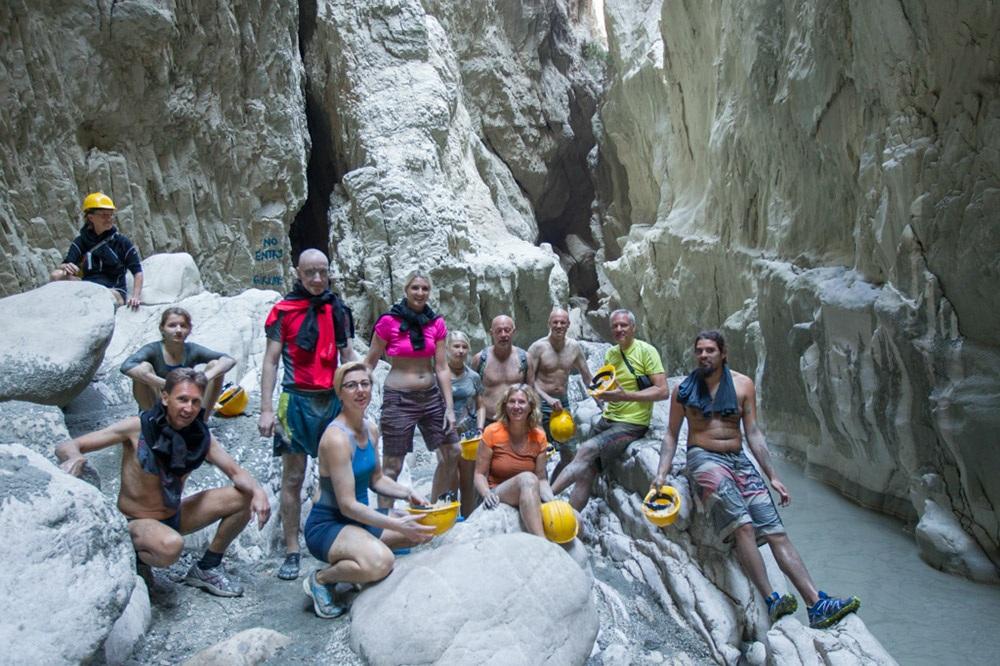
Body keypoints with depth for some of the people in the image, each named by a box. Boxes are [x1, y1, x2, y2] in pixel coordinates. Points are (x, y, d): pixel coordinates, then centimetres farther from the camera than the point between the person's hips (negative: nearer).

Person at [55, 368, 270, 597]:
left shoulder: (201, 436, -9)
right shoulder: (137, 428, -20)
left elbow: (236, 472, -7)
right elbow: (65, 447, -17)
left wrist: (257, 490, -29)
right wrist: (75, 457, -42)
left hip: (174, 517, 5)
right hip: (136, 524, -5)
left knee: (245, 497, -8)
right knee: (171, 545, -39)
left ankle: (207, 569, 9)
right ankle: (135, 558, -2)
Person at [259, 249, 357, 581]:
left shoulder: (338, 309, 10)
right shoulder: (283, 311, -1)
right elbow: (271, 361, -2)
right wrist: (266, 409, -9)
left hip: (334, 399, 4)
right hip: (298, 400, -3)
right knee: (293, 478, 1)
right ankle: (291, 551, 9)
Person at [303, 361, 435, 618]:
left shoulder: (371, 430, 3)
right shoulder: (337, 437, -23)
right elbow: (347, 504, -24)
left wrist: (408, 494, -1)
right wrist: (397, 525, -28)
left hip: (360, 518, 9)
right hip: (327, 524, -9)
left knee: (423, 530, 8)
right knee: (380, 562, -34)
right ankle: (321, 579, -6)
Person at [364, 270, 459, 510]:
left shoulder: (436, 323, 2)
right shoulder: (388, 321, -9)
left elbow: (442, 367, 3)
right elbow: (370, 362, -2)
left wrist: (449, 407, 0)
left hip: (431, 396, 5)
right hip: (399, 398, -5)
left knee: (453, 452, 9)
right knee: (392, 466, 0)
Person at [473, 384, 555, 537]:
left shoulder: (538, 436, 6)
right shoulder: (492, 432, -4)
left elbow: (541, 478, 5)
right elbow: (480, 474, -3)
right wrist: (487, 493, -25)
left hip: (530, 500, 3)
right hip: (498, 495, -3)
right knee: (527, 478, -38)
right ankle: (541, 543, -44)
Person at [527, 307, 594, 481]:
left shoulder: (574, 347, 3)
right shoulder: (538, 347, -11)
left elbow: (587, 377, 12)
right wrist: (548, 399, -22)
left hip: (563, 403, 5)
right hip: (541, 404, -5)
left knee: (570, 454, 10)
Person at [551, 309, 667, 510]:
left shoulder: (646, 351, -8)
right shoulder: (610, 354, 11)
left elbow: (662, 391, -15)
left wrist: (625, 396, -23)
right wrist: (602, 392, -1)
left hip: (631, 424, -7)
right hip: (607, 420, 7)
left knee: (585, 450, -25)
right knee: (585, 473, -2)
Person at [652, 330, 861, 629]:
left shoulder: (743, 385, 9)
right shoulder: (684, 389, 5)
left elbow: (753, 433, 8)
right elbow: (671, 434, 8)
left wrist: (772, 476, 2)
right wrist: (661, 474, -4)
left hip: (739, 460, 3)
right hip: (704, 458, -3)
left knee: (775, 530, -7)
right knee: (743, 526, -23)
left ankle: (817, 604, -12)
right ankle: (771, 600, -24)